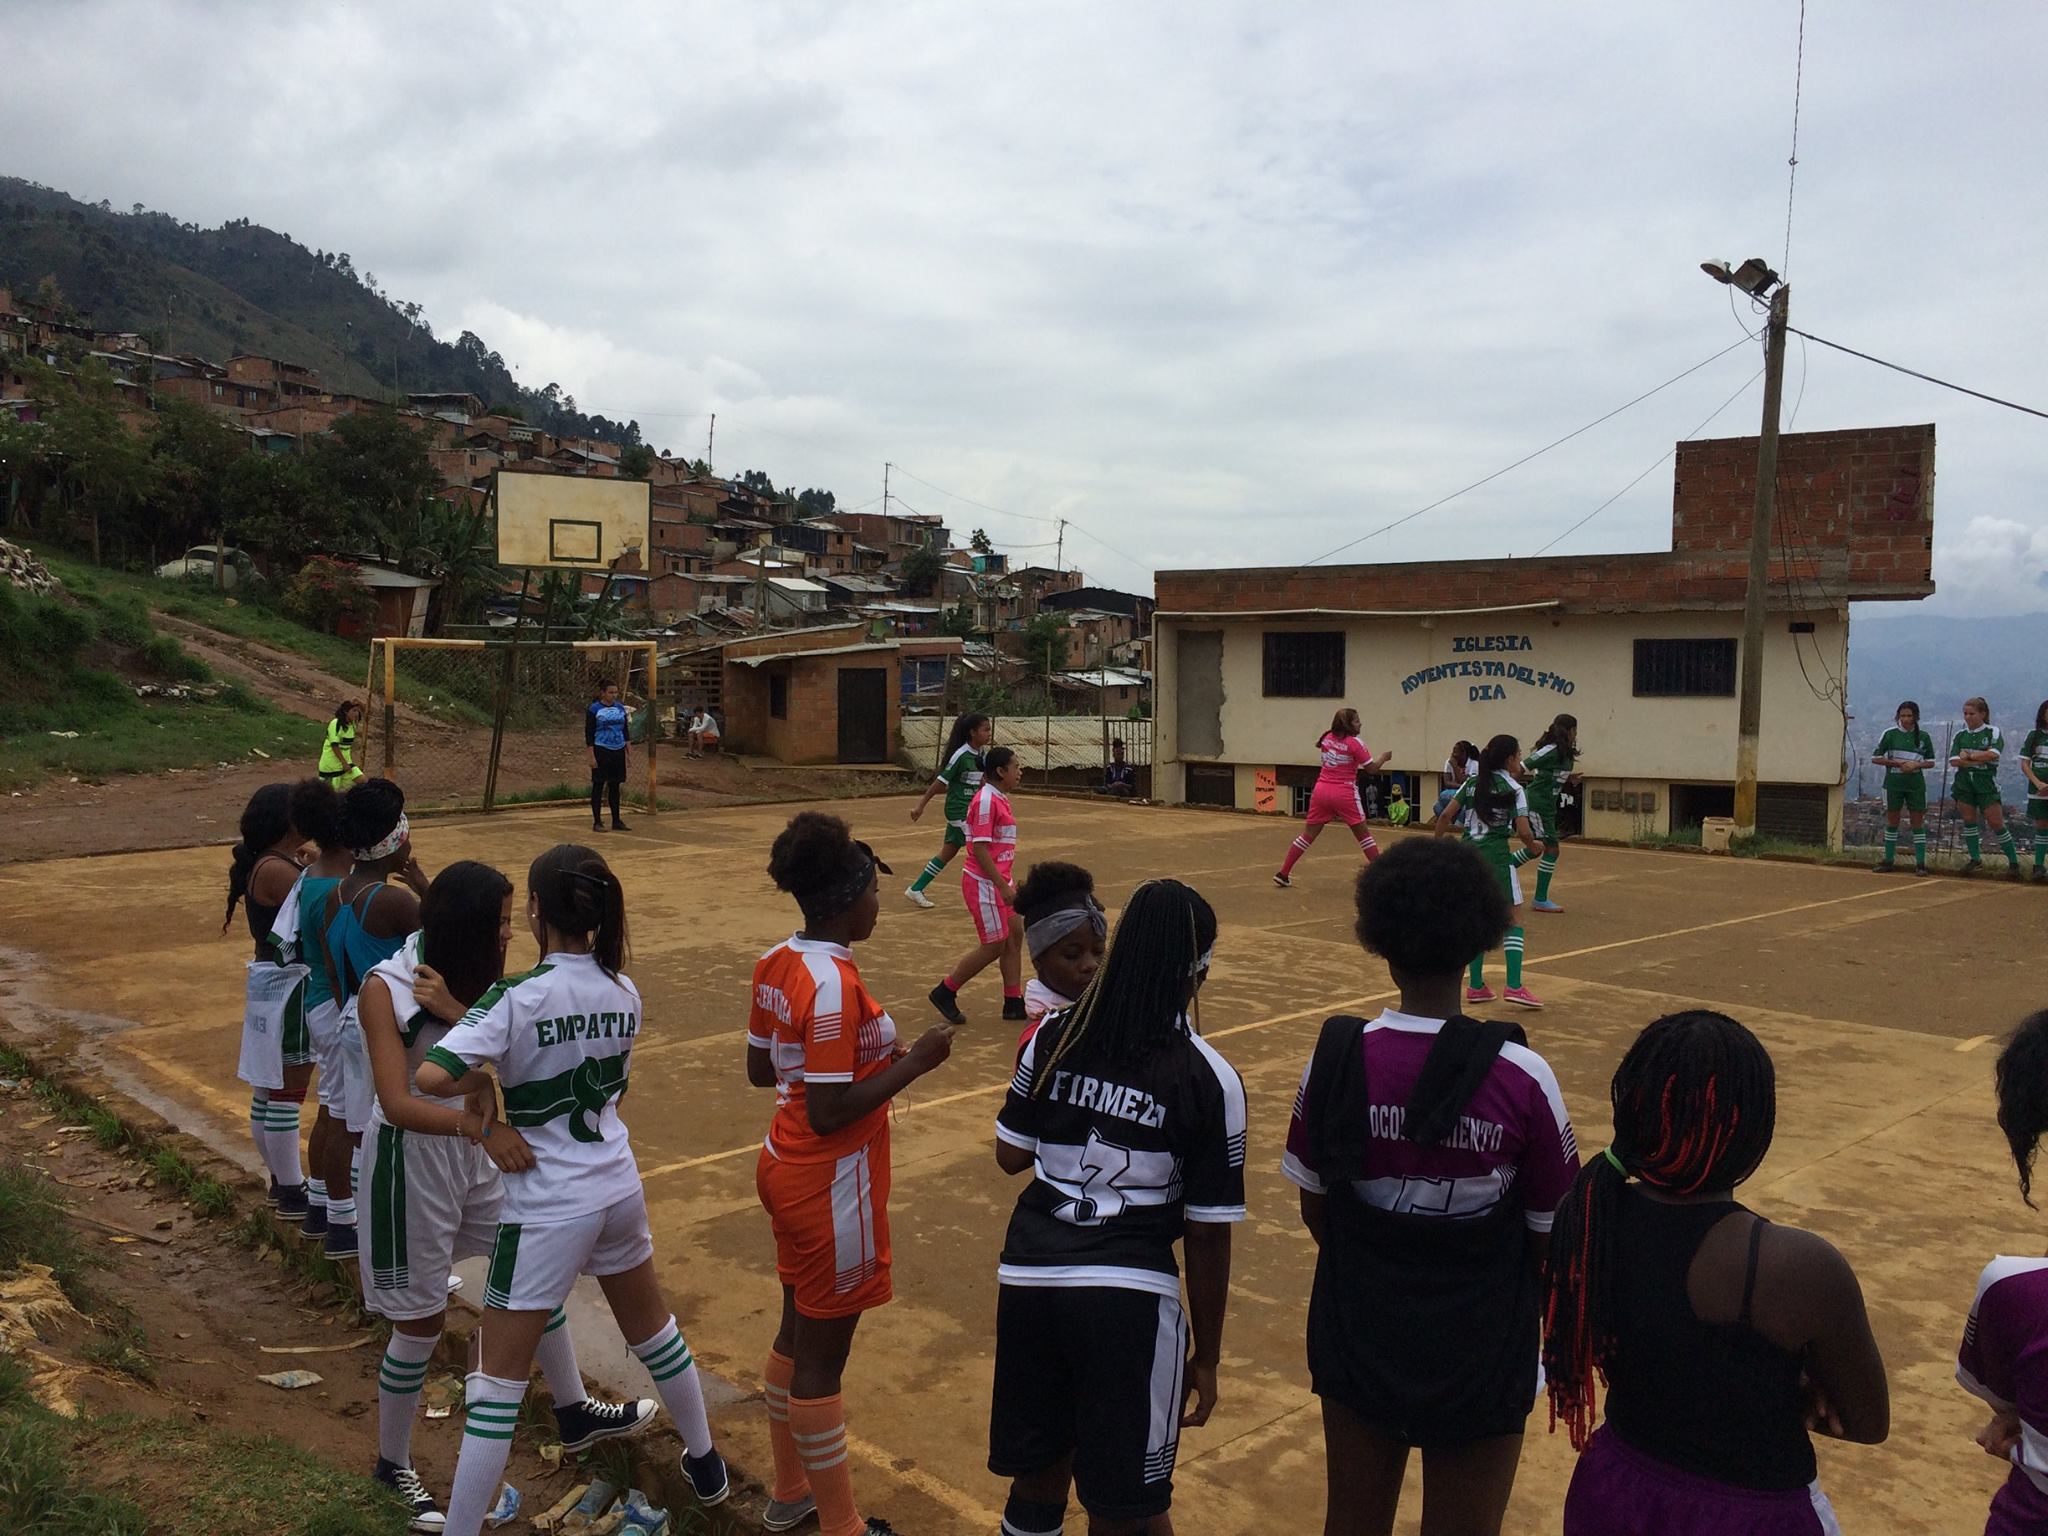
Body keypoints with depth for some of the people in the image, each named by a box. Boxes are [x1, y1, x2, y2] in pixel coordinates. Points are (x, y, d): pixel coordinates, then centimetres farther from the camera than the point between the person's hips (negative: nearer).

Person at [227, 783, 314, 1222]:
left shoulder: (271, 864, 8)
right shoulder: (276, 870, -21)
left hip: (275, 982, 10)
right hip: (286, 987, -10)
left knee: (269, 1090, 17)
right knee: (286, 1091, 0)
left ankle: (281, 1181, 29)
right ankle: (291, 1193, 10)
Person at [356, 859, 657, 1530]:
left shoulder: (478, 981, -2)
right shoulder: (385, 989, -22)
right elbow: (397, 1104, -30)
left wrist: (456, 1010, -30)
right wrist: (483, 1127, -44)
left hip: (478, 1150, 7)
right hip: (410, 1158, -7)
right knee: (420, 1323, 5)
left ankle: (575, 1413, 34)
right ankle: (393, 1466, 28)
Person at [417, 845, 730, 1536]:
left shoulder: (517, 998, -20)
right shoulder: (624, 991, -3)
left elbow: (430, 1076, -31)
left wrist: (484, 1078, -9)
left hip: (546, 1207, -6)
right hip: (619, 1187, 6)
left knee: (500, 1377, 5)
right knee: (651, 1326, 27)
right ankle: (705, 1463, 45)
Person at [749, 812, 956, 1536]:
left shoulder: (776, 964, 1)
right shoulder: (835, 983, -26)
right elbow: (829, 1114, -26)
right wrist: (913, 1063, -19)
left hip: (785, 1169, 9)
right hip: (832, 1186, -9)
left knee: (797, 1332, 22)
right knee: (822, 1357, 5)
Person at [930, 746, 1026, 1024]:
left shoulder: (1000, 799, 11)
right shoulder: (986, 801, -19)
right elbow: (979, 849, -23)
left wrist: (1007, 884, 21)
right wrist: (1003, 887, -23)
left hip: (999, 881, 10)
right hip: (984, 883, -10)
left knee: (1014, 936, 11)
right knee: (994, 946, -3)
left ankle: (1013, 1003, 18)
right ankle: (945, 992, 10)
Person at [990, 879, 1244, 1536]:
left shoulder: (1053, 1038, -1)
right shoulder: (1209, 1080, -9)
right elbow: (1207, 1234, -5)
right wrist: (1206, 1353, 6)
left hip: (1028, 1279, 4)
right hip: (1129, 1298, -3)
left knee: (1038, 1481, 22)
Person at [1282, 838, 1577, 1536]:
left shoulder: (1336, 1057, -14)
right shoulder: (1521, 1077, -20)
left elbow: (1313, 1208, -2)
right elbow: (1551, 1236, -10)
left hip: (1357, 1341, 2)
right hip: (1480, 1360, -2)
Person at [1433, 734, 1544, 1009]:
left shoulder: (1472, 783, 10)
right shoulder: (1513, 789, -4)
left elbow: (1445, 815, 5)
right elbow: (1524, 832, -10)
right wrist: (1532, 848, 10)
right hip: (1497, 857, -5)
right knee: (1511, 922, 3)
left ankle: (1476, 986, 14)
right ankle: (1514, 986, -7)